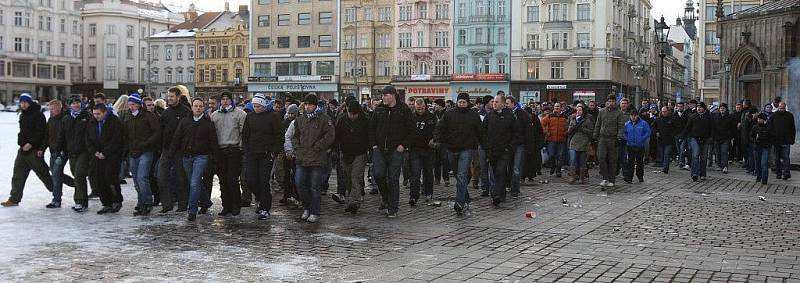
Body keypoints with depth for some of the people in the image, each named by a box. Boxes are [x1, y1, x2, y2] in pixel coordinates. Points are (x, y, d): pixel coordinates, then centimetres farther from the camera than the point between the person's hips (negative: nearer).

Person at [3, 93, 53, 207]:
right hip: (23, 149, 8)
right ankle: (14, 199, 8)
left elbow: (41, 133, -18)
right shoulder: (22, 115, 16)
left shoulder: (38, 115, -11)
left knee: (43, 174, 0)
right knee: (18, 176, 5)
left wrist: (31, 143, -23)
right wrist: (21, 142, 10)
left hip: (34, 150, -8)